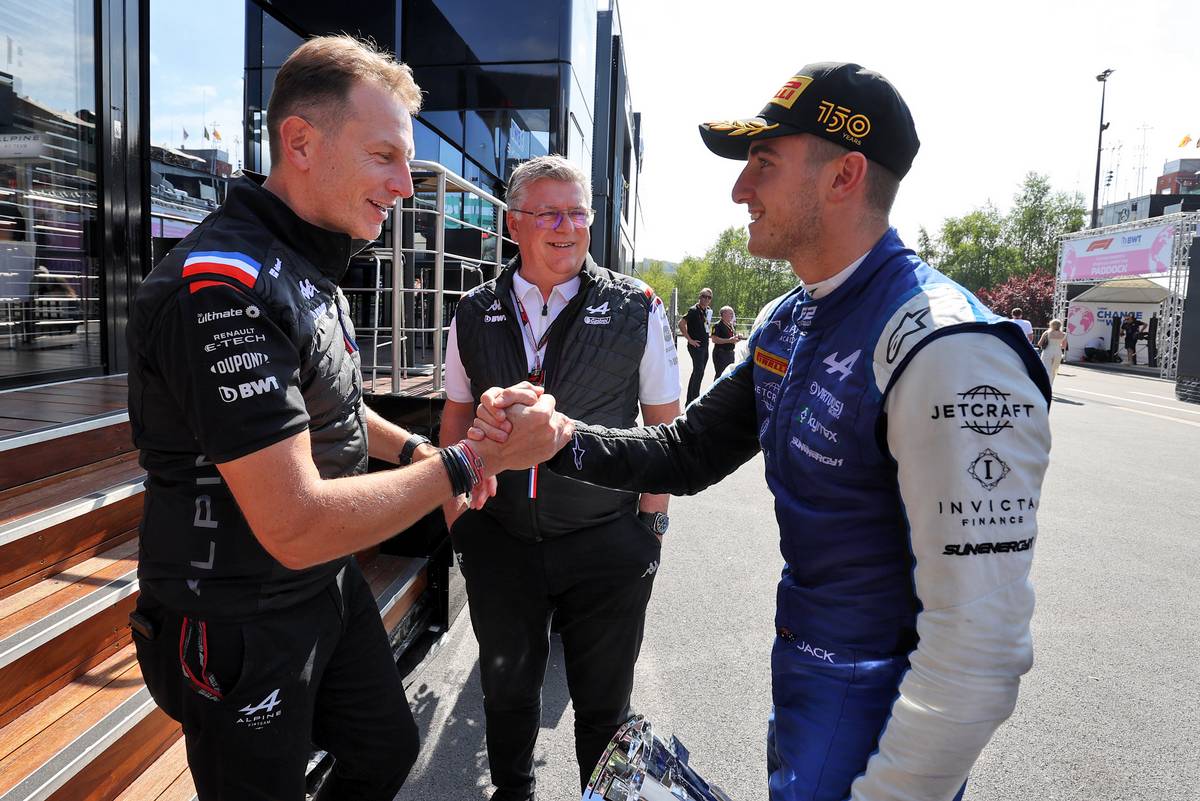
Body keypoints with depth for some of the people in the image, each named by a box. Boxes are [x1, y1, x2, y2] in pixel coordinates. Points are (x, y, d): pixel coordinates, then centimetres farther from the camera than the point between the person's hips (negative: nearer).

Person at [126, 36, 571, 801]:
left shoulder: (309, 266, 5)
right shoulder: (222, 286, -28)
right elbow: (296, 525, -31)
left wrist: (414, 450, 4)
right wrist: (472, 459, -25)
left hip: (331, 587, 9)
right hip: (240, 625, -9)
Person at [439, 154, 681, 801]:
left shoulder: (636, 309, -7)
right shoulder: (474, 315, 0)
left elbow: (664, 424, -2)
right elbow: (457, 415, 10)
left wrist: (652, 519, -2)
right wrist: (454, 510, 8)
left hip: (607, 546, -2)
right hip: (498, 539, 3)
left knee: (603, 701, 16)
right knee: (506, 691, 22)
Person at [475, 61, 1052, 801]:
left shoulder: (944, 351, -27)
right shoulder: (786, 324, 2)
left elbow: (980, 644, -28)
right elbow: (690, 452, 5)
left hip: (878, 713, -8)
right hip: (798, 670, 8)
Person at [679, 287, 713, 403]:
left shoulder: (708, 311, 11)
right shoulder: (694, 310, -13)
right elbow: (681, 323, -21)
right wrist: (690, 339, -19)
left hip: (705, 345, 8)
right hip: (696, 345, -8)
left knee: (697, 372, 13)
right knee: (699, 371, -11)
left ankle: (690, 400, 22)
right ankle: (694, 399, -6)